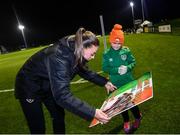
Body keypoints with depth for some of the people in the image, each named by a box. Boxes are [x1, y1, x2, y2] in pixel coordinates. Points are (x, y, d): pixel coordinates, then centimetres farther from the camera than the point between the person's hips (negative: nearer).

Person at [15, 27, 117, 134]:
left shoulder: (74, 53, -13)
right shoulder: (59, 58, -40)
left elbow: (84, 71, 6)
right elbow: (62, 95, -44)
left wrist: (104, 82, 0)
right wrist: (92, 113, -46)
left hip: (47, 86, 8)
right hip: (30, 87, -8)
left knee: (59, 115, 14)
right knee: (38, 127, -1)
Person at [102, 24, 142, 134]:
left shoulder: (126, 50, -8)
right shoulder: (106, 54, -9)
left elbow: (133, 62, 0)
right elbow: (105, 68, -8)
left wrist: (127, 68, -21)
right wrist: (117, 70, -22)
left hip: (129, 82, 0)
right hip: (116, 84, 1)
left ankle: (138, 117, 41)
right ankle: (126, 122, 36)